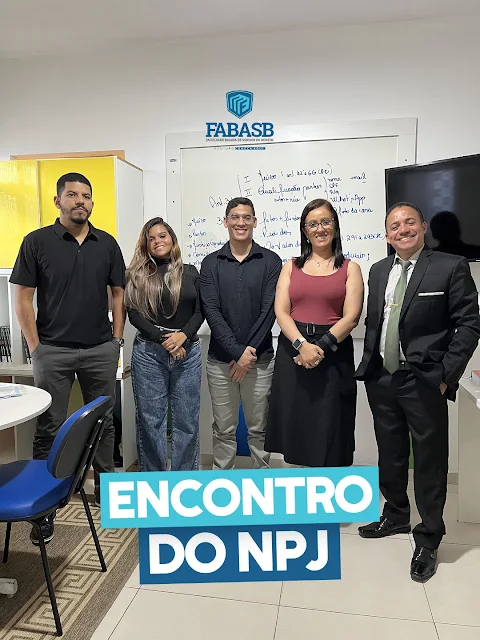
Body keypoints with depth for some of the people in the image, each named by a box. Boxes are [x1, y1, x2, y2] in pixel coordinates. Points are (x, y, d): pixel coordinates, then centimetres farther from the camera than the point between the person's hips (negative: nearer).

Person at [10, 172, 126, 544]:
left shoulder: (107, 243, 6)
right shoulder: (37, 242, -2)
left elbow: (118, 293, 10)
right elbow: (23, 298, -2)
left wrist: (117, 338, 3)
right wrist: (35, 347, -5)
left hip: (101, 350, 3)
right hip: (53, 352, -2)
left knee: (103, 422, 13)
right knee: (49, 427, 6)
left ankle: (106, 489, 29)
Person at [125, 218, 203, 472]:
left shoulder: (190, 272, 10)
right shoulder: (137, 274, 7)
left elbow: (200, 311, 4)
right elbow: (133, 314, -2)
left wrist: (183, 335, -14)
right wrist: (163, 339, -12)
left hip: (187, 351, 1)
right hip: (148, 352, 0)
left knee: (186, 420, 5)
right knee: (150, 420, 5)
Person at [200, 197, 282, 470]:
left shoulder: (270, 261, 3)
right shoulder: (211, 263, 6)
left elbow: (269, 309, -5)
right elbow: (211, 311, -4)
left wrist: (250, 351, -12)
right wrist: (237, 351, -14)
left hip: (260, 359, -1)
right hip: (220, 359, 1)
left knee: (259, 429, 9)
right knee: (224, 430, 11)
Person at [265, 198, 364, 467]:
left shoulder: (350, 268, 6)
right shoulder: (292, 266, 11)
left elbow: (351, 317, -4)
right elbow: (281, 311, 1)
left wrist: (321, 346, -16)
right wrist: (302, 344, -15)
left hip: (333, 354, -2)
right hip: (293, 350, 2)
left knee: (330, 425, 5)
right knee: (295, 423, 8)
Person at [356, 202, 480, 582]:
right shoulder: (379, 270, 11)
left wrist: (446, 375, -13)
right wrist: (369, 366, 7)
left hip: (424, 382, -5)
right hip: (381, 380, 5)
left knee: (429, 462, 6)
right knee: (391, 455, 18)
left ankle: (429, 539, 25)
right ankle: (396, 516, 39)